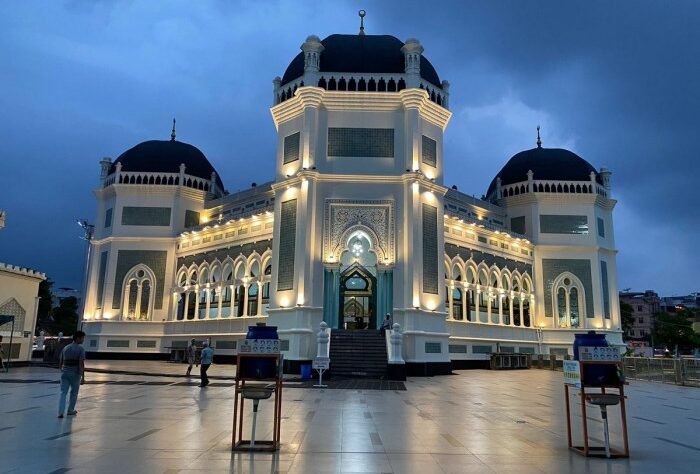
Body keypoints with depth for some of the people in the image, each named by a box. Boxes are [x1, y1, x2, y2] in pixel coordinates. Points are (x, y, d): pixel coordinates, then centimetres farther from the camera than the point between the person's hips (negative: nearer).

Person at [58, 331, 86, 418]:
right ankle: (70, 411, 24)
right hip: (75, 373, -4)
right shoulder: (81, 348, -10)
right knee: (74, 393, 12)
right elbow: (81, 363, -17)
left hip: (65, 373, 4)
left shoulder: (65, 348, 9)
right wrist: (81, 375, -13)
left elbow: (60, 362, 12)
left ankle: (60, 412, -7)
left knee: (63, 393, 4)